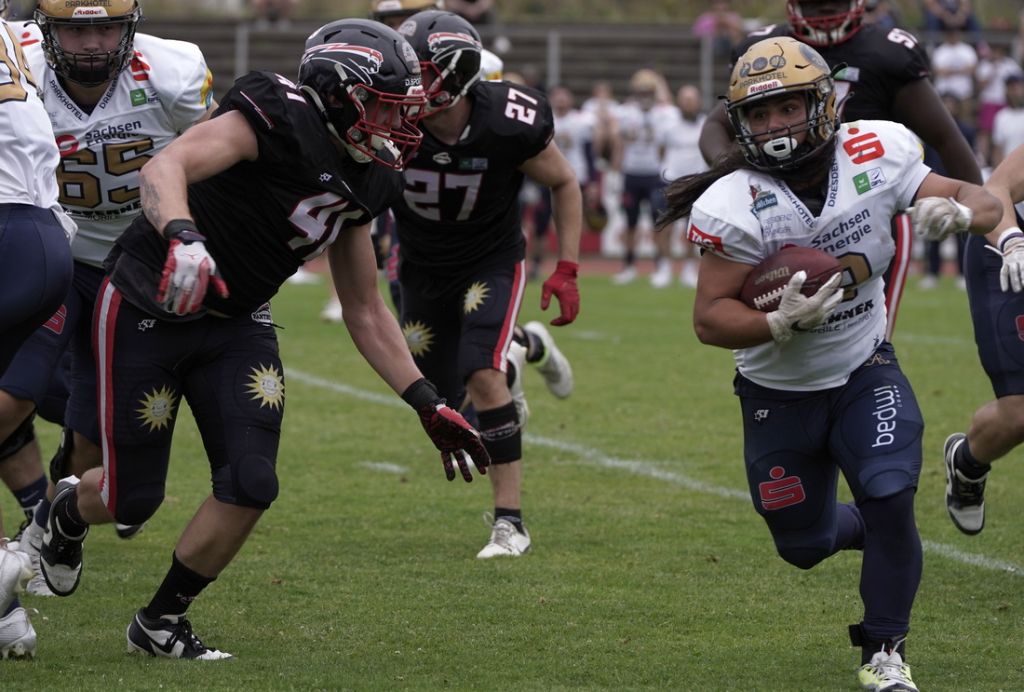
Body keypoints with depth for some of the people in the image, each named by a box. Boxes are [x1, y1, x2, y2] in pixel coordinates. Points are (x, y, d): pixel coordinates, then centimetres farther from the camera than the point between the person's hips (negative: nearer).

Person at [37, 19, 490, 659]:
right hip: (149, 310, -7)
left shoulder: (362, 184, 2)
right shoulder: (279, 117, -23)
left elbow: (365, 311, 11)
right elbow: (165, 167, -38)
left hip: (237, 323, 7)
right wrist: (181, 238, -59)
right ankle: (69, 511, 40)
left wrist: (429, 405, 7)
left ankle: (161, 621, 12)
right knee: (133, 499, 1)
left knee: (251, 485, -9)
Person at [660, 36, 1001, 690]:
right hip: (779, 392, 0)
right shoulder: (736, 207, -24)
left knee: (889, 499, -21)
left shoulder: (876, 158, -16)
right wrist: (782, 323, -39)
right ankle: (867, 528, 47)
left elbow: (988, 205, -8)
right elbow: (710, 319, -21)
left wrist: (957, 209, -32)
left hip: (864, 373, 0)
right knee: (804, 545, 10)